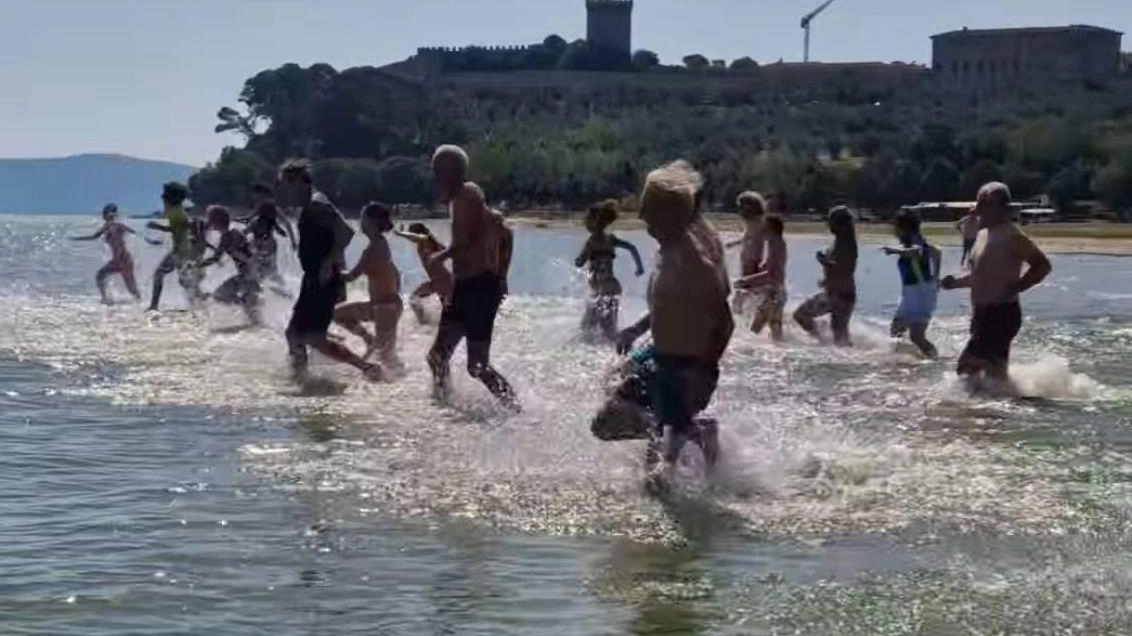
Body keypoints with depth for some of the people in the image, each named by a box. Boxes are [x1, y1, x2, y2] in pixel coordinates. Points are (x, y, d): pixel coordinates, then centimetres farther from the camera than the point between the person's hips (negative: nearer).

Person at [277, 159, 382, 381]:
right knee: (294, 333, 15)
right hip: (313, 282, 10)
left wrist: (329, 262, -27)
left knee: (314, 338, -13)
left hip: (323, 283, -10)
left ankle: (367, 368, -13)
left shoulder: (316, 205, -15)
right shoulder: (308, 208, 15)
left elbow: (346, 232, -27)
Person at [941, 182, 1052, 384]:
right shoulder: (983, 235, 14)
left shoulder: (1012, 237, -14)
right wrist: (957, 282, 9)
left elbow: (1043, 266, -16)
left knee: (968, 366, -15)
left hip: (1001, 315, -10)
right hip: (983, 314, 10)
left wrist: (1015, 288, -22)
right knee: (996, 374, 14)